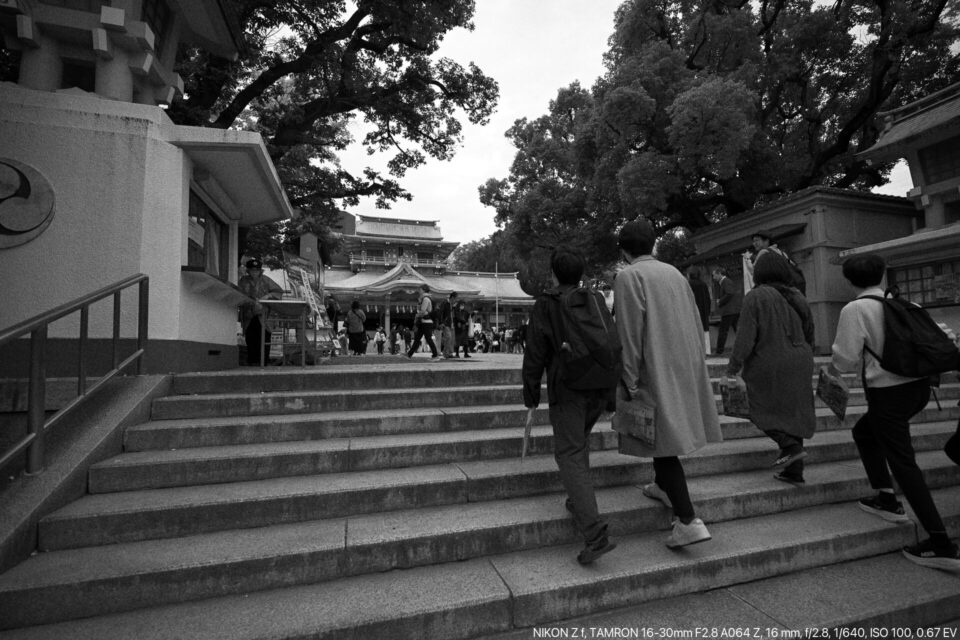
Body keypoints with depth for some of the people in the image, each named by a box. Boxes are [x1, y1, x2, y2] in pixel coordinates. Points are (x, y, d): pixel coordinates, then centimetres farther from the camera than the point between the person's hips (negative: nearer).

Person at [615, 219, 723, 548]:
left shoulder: (628, 277, -10)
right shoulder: (674, 273, 11)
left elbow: (629, 333, -16)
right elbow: (695, 323, 13)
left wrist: (628, 382, -12)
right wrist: (694, 367, 21)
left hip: (653, 370, -8)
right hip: (684, 368, 8)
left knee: (661, 439, -3)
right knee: (666, 431, 23)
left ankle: (688, 521, -4)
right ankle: (663, 486, 41)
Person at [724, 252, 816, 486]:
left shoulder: (755, 297, -11)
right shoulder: (797, 298, 8)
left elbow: (745, 338, -17)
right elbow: (809, 337, 16)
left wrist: (731, 370, -12)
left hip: (767, 366, -6)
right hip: (798, 366, 6)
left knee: (762, 408, 12)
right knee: (792, 411, 12)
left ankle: (791, 446, -7)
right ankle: (794, 471, 17)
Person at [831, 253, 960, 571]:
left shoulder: (854, 310, -13)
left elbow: (846, 358, -13)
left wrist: (831, 368, 7)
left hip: (888, 392, -7)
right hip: (919, 385, 8)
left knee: (903, 463, -1)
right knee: (863, 431, 25)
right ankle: (886, 499, 28)